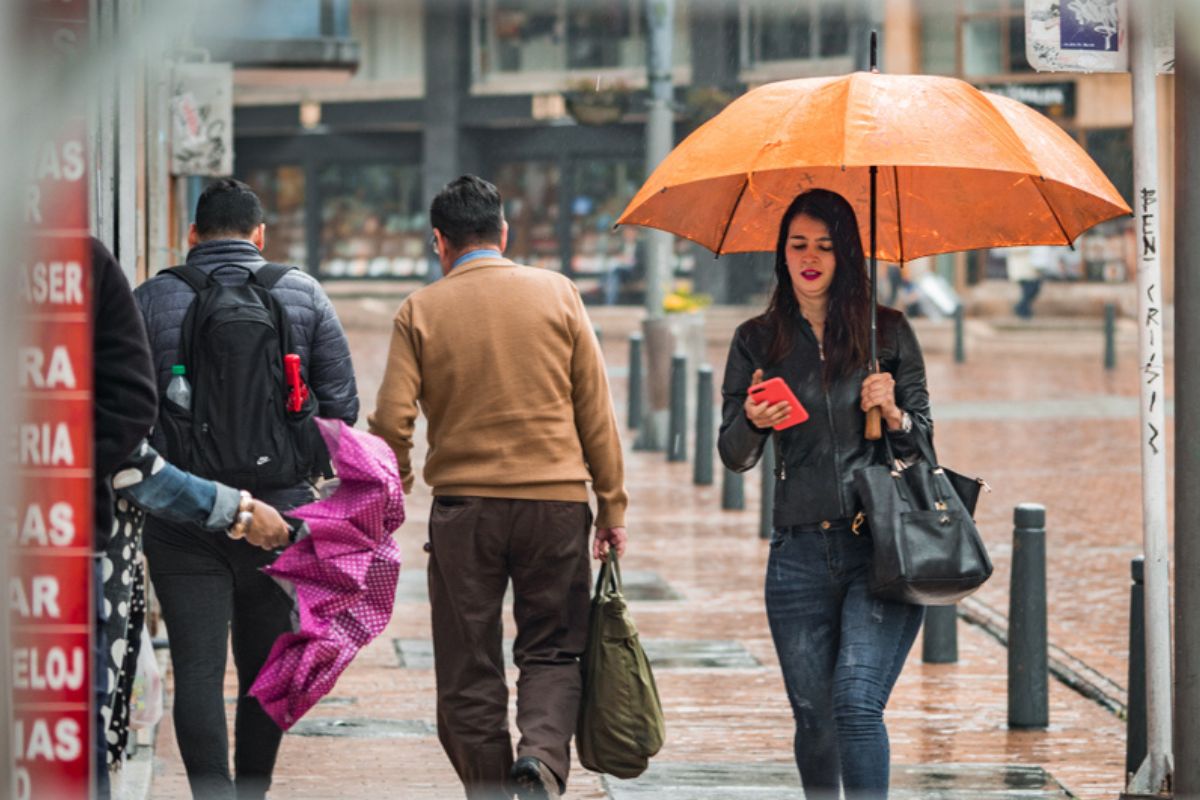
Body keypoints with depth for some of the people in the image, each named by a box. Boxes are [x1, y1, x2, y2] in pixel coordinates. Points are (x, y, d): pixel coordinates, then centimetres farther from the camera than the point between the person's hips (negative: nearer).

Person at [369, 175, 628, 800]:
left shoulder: (420, 311, 1)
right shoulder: (557, 294, 4)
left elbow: (392, 422, -6)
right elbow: (596, 411, 3)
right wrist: (612, 505, 9)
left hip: (463, 507, -1)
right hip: (555, 501, 1)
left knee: (469, 673, 8)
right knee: (552, 651, 9)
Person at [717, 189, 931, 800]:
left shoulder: (887, 332, 7)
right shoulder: (757, 342, 10)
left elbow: (924, 439, 10)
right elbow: (735, 456, 8)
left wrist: (893, 415, -11)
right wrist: (753, 422, -14)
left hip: (881, 549, -2)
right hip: (799, 554, 2)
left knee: (857, 704, -16)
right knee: (814, 717, 4)